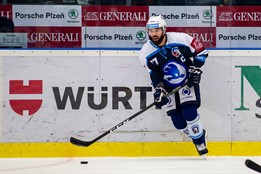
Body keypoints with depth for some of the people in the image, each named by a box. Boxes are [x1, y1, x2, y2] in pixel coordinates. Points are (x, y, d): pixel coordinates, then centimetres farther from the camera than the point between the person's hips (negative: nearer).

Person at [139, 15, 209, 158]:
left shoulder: (181, 39, -17)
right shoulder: (146, 52, -10)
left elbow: (201, 51, -6)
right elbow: (154, 73, -3)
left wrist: (195, 69, -13)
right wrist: (158, 88, -17)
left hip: (188, 81, -2)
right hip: (168, 88, 2)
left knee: (189, 112, -20)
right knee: (178, 122, -5)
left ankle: (200, 141, 1)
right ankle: (199, 134, 22)